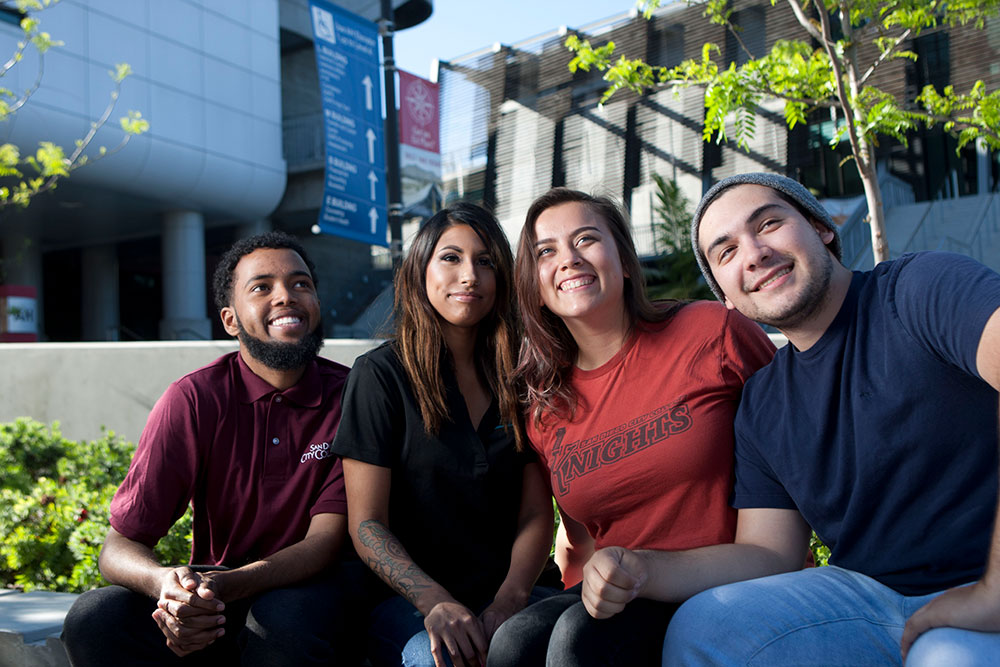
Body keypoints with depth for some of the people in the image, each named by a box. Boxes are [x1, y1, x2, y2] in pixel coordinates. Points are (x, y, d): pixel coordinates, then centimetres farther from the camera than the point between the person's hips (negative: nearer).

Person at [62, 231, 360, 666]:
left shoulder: (347, 397, -7)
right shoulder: (193, 400, -6)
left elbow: (326, 540, -14)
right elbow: (119, 547, -8)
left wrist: (226, 587, -32)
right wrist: (166, 582, -33)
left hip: (307, 592, -2)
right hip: (212, 598, 2)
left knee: (285, 618, -36)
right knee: (94, 618, -24)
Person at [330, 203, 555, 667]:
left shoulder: (519, 379, 10)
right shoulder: (380, 376, 0)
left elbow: (536, 514, 6)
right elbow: (366, 524, -5)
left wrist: (508, 601, -14)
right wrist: (434, 602, -22)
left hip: (504, 597, 3)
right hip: (406, 601, -3)